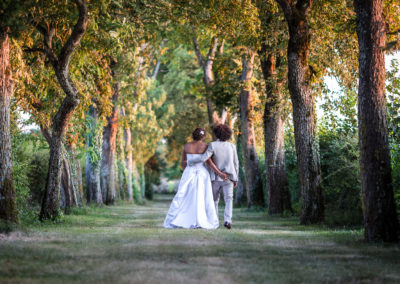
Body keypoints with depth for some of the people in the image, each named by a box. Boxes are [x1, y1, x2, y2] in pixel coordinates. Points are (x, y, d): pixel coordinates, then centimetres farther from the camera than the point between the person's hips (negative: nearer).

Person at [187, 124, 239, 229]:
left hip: (216, 177, 0)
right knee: (228, 200, 0)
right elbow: (235, 163, 3)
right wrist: (235, 179, 10)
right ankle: (227, 220, -20)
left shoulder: (213, 145, -11)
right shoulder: (232, 146, -1)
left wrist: (191, 161, -7)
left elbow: (204, 158, -21)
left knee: (214, 200, 15)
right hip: (228, 177, 1)